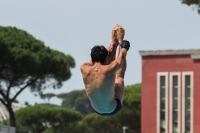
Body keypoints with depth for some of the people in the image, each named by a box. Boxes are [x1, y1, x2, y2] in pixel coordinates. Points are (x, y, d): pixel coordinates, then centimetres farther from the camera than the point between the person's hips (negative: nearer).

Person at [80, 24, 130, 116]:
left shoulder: (84, 69, -20)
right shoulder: (109, 69, -29)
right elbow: (121, 57, -6)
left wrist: (112, 45, 20)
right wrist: (123, 45, 18)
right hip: (113, 109, -3)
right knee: (119, 75, 19)